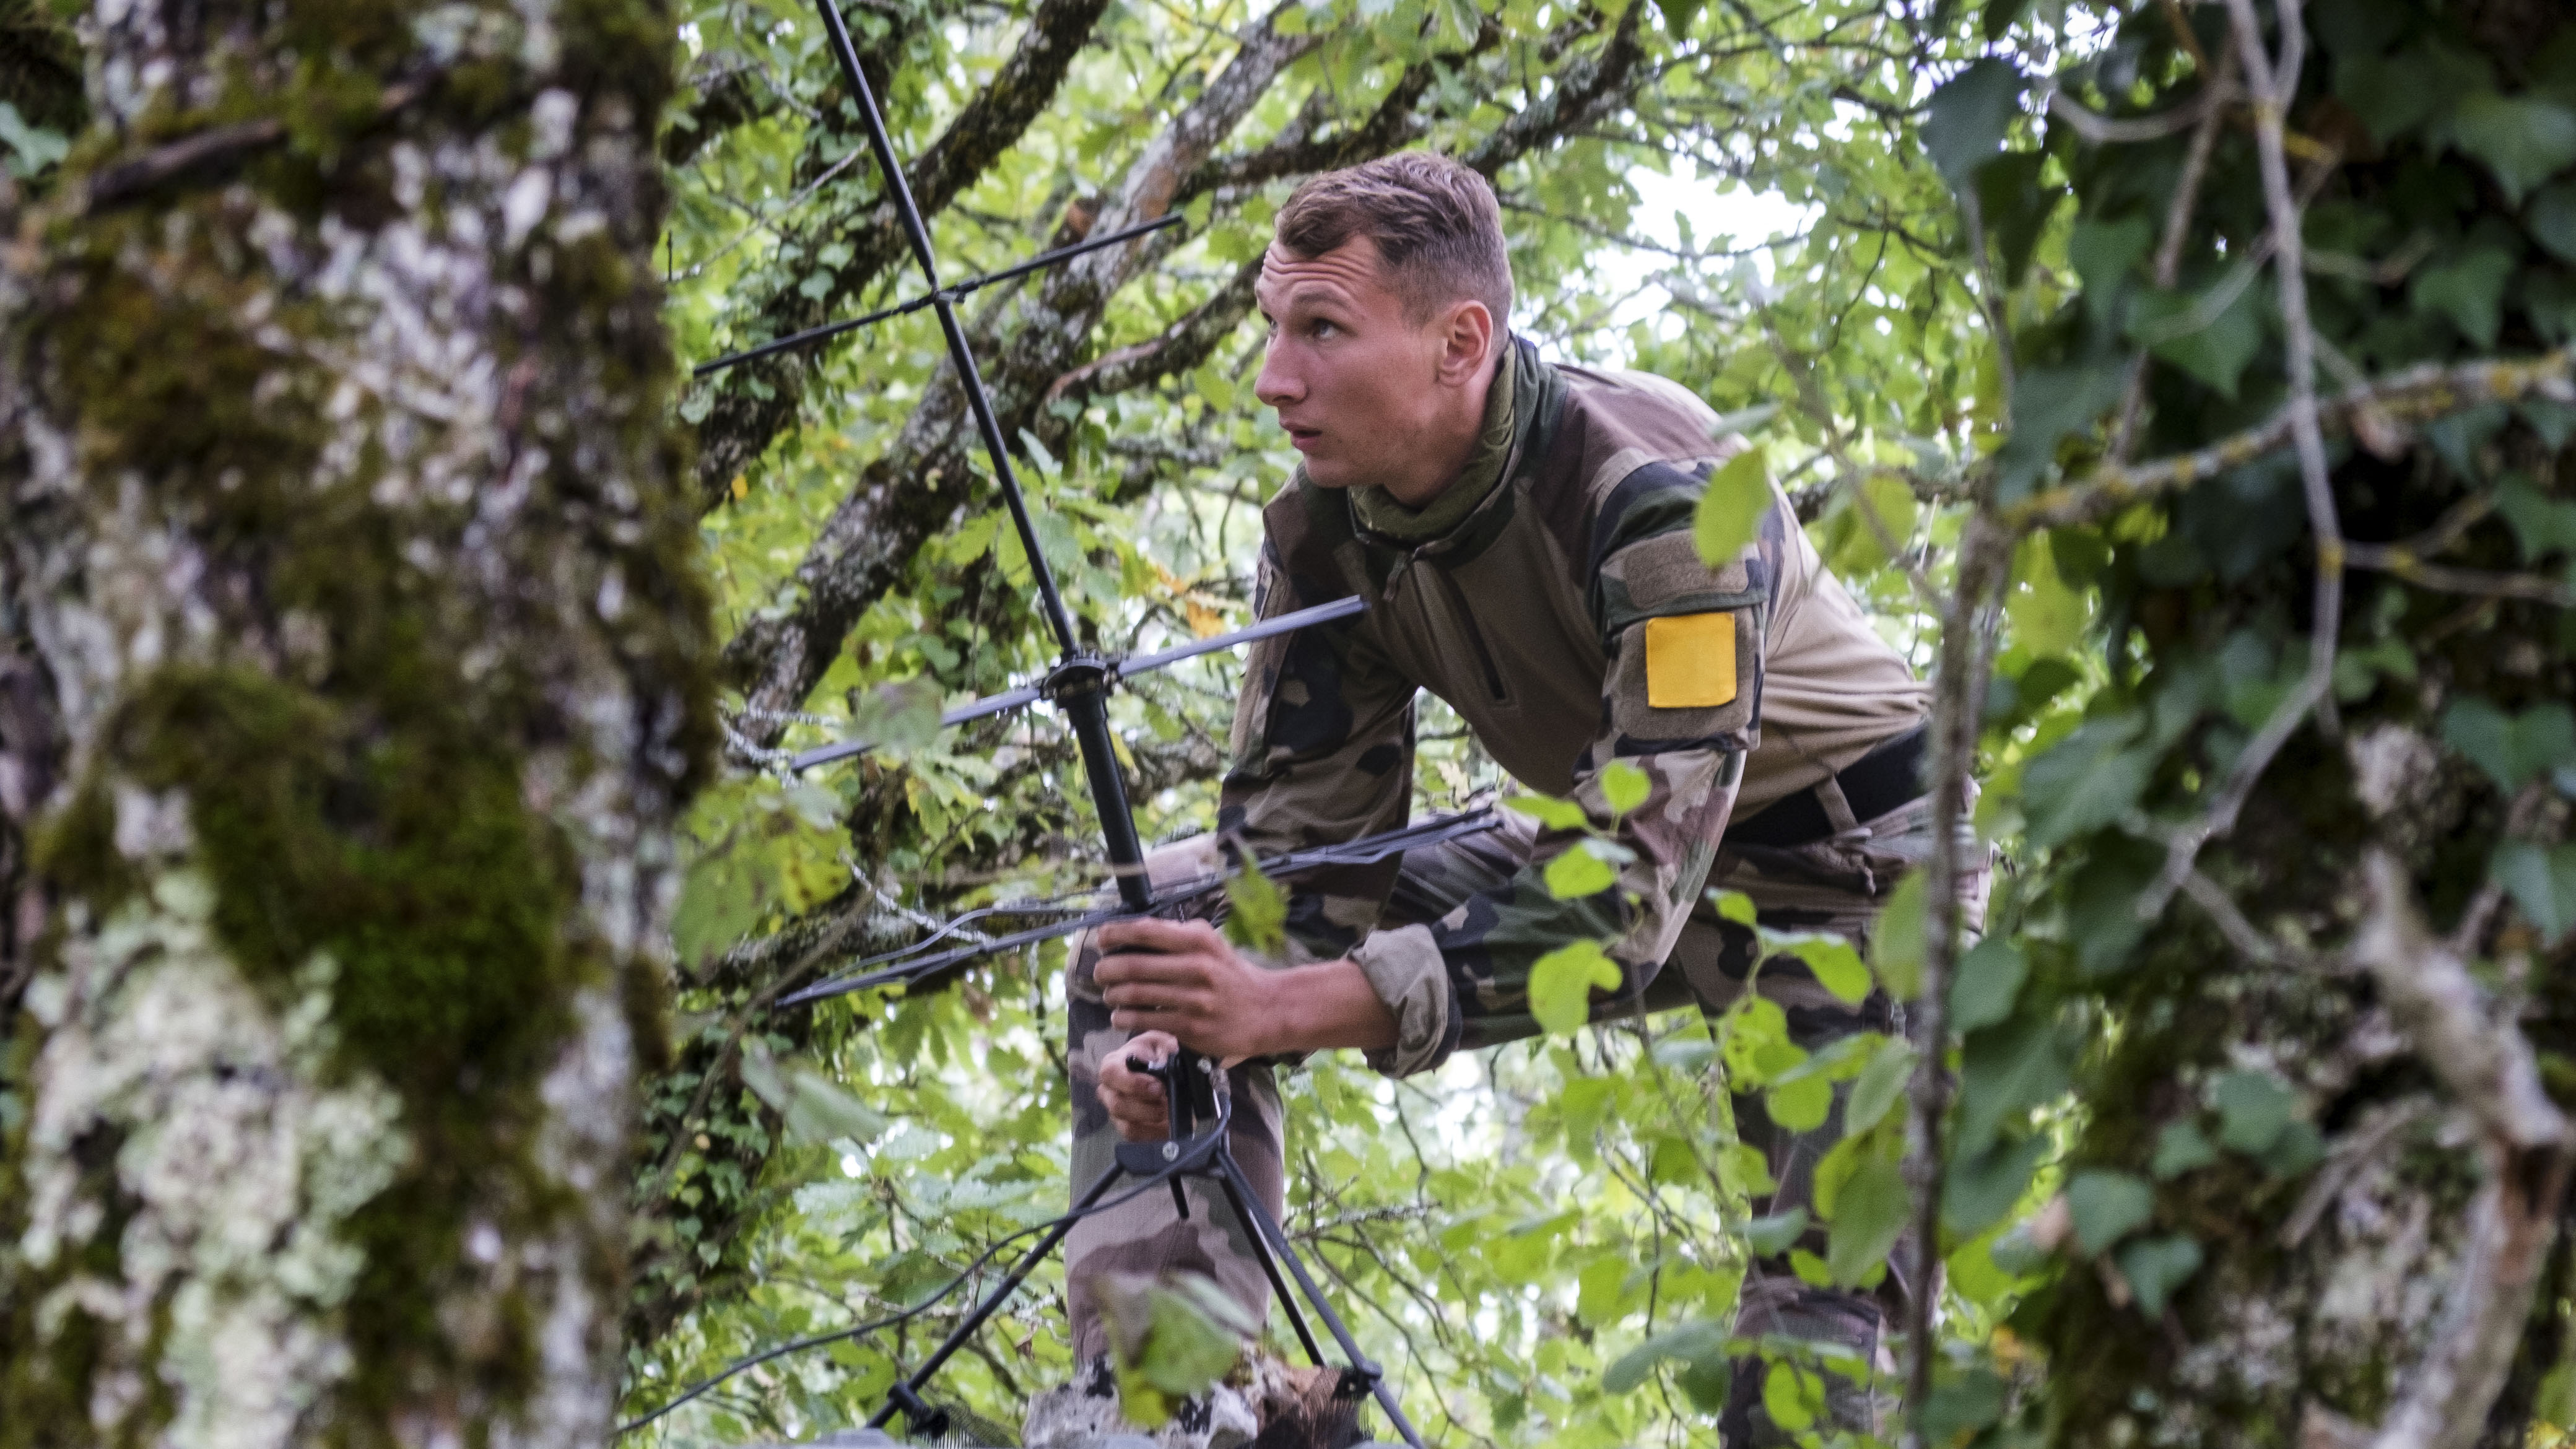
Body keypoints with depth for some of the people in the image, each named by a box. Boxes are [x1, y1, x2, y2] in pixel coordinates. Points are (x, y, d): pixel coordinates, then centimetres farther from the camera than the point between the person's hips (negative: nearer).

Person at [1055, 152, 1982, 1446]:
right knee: (1155, 924, -8)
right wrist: (1182, 1029, -32)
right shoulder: (1327, 529, -14)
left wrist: (1290, 1007, -49)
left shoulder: (1664, 496, -34)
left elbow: (1628, 904, -40)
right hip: (1618, 851, 6)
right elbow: (1297, 832, -9)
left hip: (1852, 865, -6)